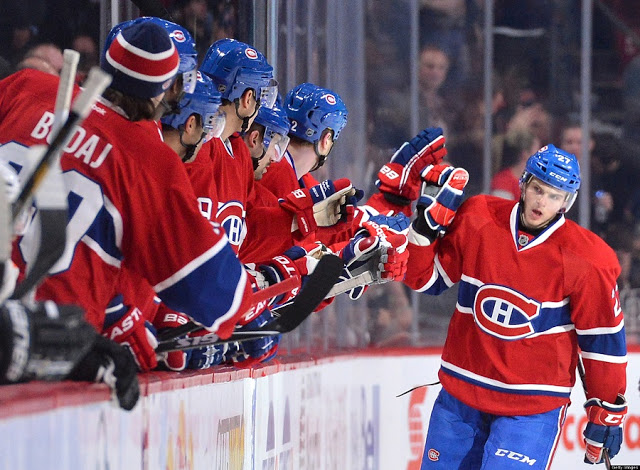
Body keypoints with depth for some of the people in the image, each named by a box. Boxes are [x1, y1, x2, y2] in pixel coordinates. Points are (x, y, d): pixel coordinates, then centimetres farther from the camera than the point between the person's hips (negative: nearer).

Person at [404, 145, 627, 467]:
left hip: (534, 405, -4)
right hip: (460, 393, 4)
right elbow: (426, 278, 7)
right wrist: (428, 223, -8)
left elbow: (602, 339, -5)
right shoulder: (477, 221, -4)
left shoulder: (582, 259, -12)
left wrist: (607, 411, -1)